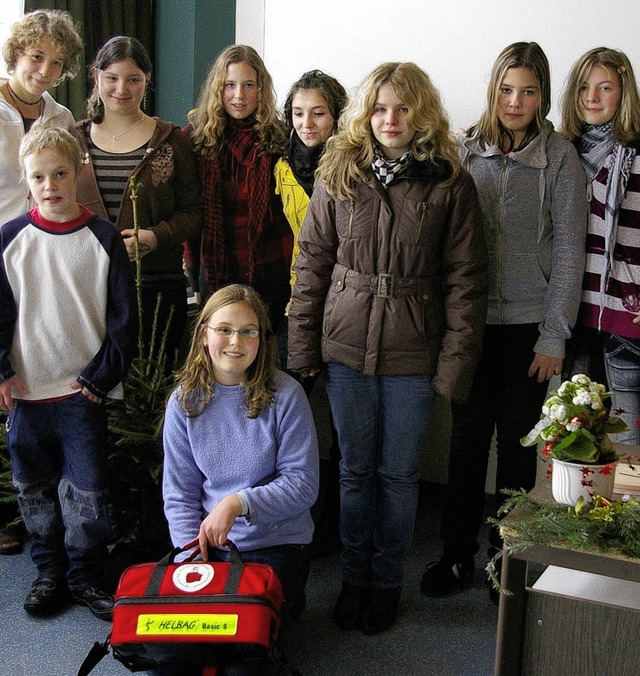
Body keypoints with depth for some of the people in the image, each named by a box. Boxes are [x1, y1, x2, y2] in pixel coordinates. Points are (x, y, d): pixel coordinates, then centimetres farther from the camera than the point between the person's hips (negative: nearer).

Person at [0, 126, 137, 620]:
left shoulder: (103, 238, -3)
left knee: (87, 491, 3)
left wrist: (102, 376, -7)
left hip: (83, 390, -2)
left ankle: (86, 577, 20)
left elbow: (123, 316, -2)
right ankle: (49, 572, 29)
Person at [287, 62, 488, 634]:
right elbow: (312, 263, 4)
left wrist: (456, 360, -10)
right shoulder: (339, 175, 2)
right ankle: (354, 575, 31)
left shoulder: (450, 183, -4)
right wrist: (302, 346, 0)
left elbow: (466, 278, -4)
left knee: (399, 472, 11)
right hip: (347, 348, 2)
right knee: (355, 468, 13)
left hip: (413, 353, -1)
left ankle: (386, 580, 30)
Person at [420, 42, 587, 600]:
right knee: (468, 436, 8)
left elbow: (569, 249, -4)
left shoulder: (560, 156, -3)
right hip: (471, 319, 2)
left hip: (528, 323, -2)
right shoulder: (467, 150, 4)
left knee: (517, 441, 8)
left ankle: (508, 556, 24)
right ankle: (458, 551, 22)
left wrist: (554, 336, -6)